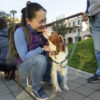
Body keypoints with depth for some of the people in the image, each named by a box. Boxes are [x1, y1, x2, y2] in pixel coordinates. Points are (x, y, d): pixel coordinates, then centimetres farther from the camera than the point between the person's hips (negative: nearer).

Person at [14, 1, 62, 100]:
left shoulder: (42, 30, -8)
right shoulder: (20, 32, -24)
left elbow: (49, 44, 1)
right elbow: (24, 56, -24)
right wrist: (43, 48, -30)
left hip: (40, 64, 6)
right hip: (26, 66, -5)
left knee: (58, 79, 7)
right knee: (40, 59, -38)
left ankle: (35, 76, 23)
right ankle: (36, 88, -12)